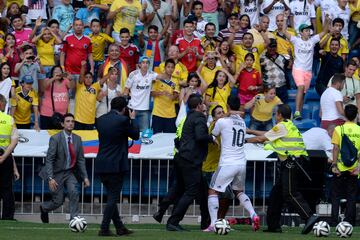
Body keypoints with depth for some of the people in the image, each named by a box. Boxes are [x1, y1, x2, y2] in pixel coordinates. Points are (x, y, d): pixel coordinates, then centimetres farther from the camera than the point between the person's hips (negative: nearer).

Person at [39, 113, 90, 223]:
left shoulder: (77, 139, 1)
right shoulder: (55, 138, -15)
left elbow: (81, 159, 5)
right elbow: (49, 160, -17)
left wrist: (85, 177, -2)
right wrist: (50, 178, -25)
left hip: (69, 173, 4)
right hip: (57, 173, -4)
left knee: (74, 193, -20)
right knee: (58, 201, 1)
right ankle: (44, 208, 34)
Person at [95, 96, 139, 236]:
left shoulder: (101, 120, 5)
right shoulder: (123, 120, -12)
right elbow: (135, 135, 0)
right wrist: (132, 119, 14)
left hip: (101, 165, 7)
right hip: (116, 165, -7)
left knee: (112, 197, 15)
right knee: (113, 197, 0)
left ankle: (120, 227, 22)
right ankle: (104, 229, -4)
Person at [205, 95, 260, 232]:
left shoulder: (222, 121, -6)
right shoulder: (242, 123, 10)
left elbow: (214, 135, 9)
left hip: (227, 163, -6)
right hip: (242, 163, 6)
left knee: (213, 191, 3)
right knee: (239, 192, 23)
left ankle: (213, 224, -9)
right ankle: (253, 215, 2)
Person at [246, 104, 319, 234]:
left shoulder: (282, 126, -6)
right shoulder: (289, 126, 22)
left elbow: (261, 139, -1)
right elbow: (266, 134, 32)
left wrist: (245, 140, 12)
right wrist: (250, 131, 40)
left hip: (291, 162, -10)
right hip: (290, 163, 10)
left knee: (290, 194, -15)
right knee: (276, 193, 12)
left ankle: (309, 217, -25)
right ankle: (273, 225, 14)